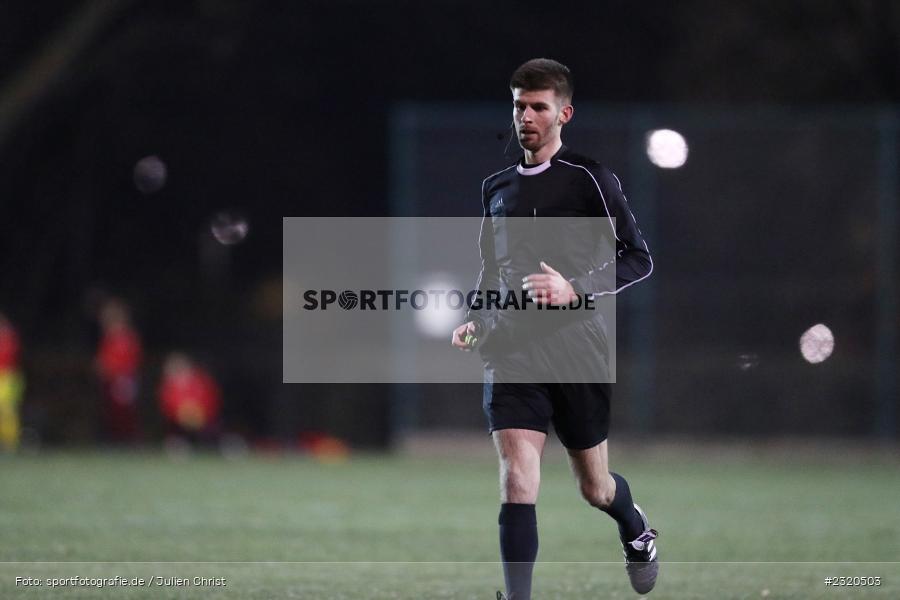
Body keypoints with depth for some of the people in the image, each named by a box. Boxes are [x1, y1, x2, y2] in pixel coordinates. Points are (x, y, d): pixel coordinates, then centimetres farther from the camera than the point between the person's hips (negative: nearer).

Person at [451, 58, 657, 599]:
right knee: (517, 482, -16)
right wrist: (475, 320, 7)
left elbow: (639, 259, -6)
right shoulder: (497, 188, 11)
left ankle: (638, 533, 48)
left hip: (575, 347, -3)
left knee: (595, 488, 14)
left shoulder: (589, 179, -4)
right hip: (511, 351, 3)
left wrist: (575, 287, -20)